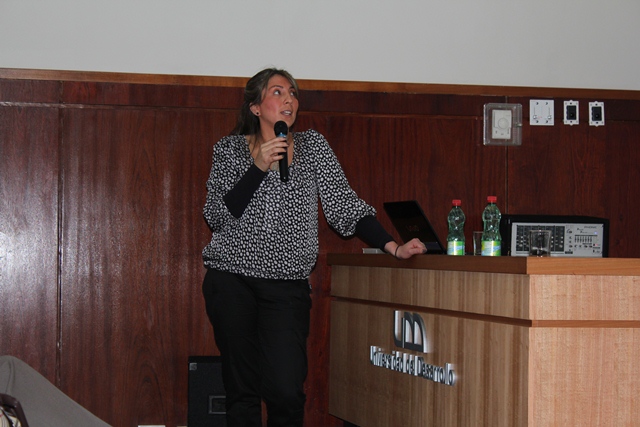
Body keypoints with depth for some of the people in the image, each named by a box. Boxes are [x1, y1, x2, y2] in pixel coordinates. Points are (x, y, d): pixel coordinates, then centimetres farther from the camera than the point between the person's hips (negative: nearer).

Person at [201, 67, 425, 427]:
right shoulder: (230, 149, 6)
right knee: (242, 388, 1)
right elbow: (216, 216, -4)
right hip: (231, 280, 0)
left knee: (286, 390, -12)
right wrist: (258, 168, -14)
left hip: (287, 286, 1)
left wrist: (393, 247, -7)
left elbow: (343, 204, 4)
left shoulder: (313, 147, 10)